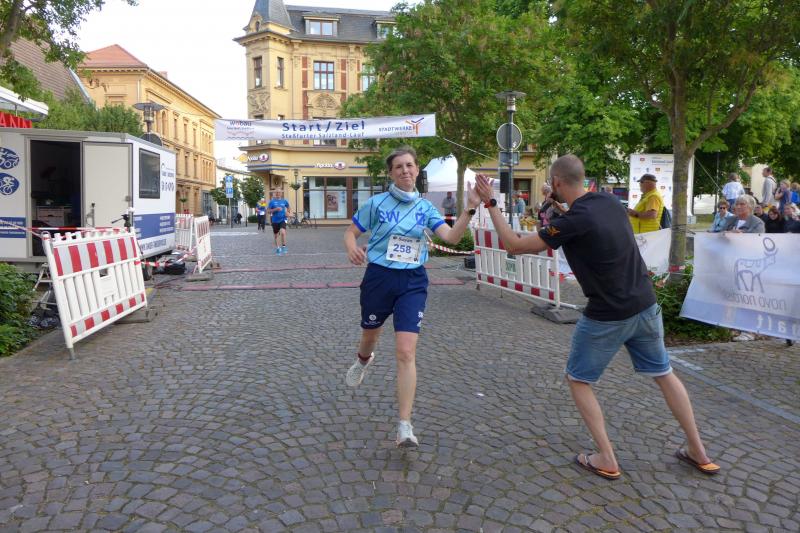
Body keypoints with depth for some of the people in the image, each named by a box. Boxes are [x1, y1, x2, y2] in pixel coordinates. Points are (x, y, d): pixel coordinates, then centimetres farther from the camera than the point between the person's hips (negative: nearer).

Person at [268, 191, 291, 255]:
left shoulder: (284, 201, 4)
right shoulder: (272, 201, -2)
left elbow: (288, 208, 21)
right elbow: (268, 211, -6)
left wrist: (288, 213, 1)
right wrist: (275, 209, -19)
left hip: (282, 219, -1)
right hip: (275, 220, 1)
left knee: (282, 232, -25)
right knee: (275, 235, 13)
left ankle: (283, 247, -13)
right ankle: (277, 247, 36)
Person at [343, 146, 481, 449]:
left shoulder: (425, 207, 2)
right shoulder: (376, 203, -4)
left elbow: (451, 237, -9)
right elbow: (351, 233, 3)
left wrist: (469, 210, -23)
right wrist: (352, 250, -20)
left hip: (412, 282, 0)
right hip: (379, 278, 0)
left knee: (406, 352, -10)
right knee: (370, 337, 22)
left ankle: (405, 426, -6)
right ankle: (363, 361, 62)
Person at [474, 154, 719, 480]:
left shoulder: (573, 221, -20)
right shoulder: (610, 202, 2)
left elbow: (515, 246, -17)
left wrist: (490, 203, -11)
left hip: (607, 316, -7)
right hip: (645, 306, 7)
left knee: (578, 380, 12)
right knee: (663, 374, 22)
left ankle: (606, 460, 12)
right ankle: (699, 453, 31)